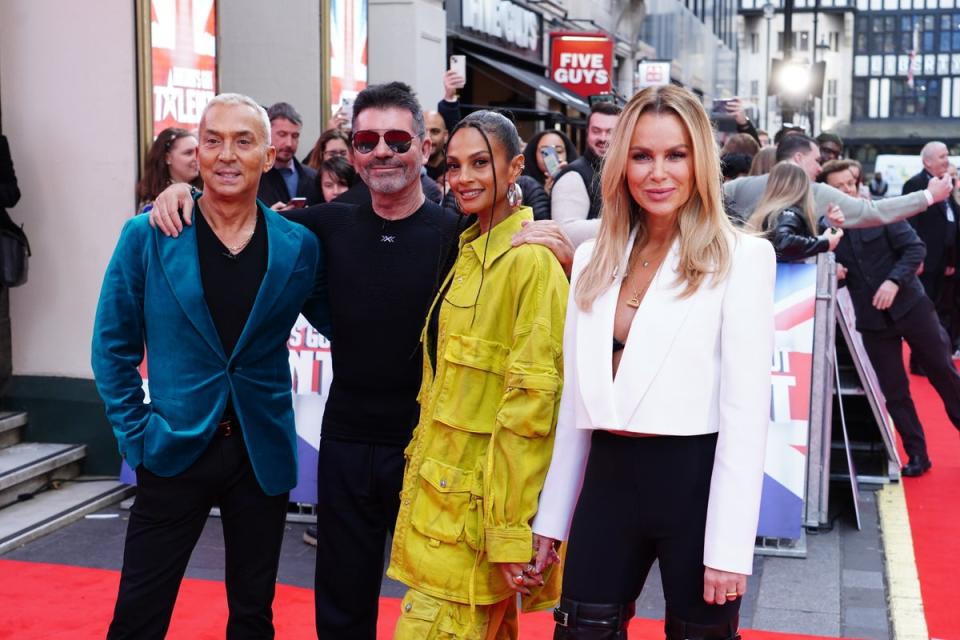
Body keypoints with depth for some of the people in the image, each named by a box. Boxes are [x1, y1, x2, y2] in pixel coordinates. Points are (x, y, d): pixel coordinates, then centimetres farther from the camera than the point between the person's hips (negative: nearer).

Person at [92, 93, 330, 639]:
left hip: (263, 456, 1)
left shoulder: (299, 246, -2)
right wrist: (135, 434, -4)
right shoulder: (147, 237, -5)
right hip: (174, 451, -1)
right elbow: (114, 347, 1)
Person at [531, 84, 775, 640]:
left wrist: (729, 546, -14)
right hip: (608, 477, 4)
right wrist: (551, 516, 11)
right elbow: (578, 395, 11)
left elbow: (746, 411, -11)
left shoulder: (742, 256, -8)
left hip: (694, 479, -4)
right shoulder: (594, 258, 8)